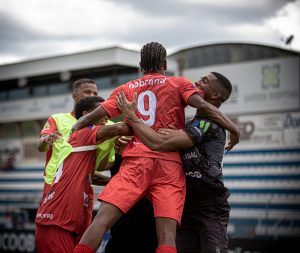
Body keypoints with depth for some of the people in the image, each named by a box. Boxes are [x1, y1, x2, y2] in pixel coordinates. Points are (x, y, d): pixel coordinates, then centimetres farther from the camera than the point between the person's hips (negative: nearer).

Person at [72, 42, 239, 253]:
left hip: (136, 161, 1)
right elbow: (202, 105, -1)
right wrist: (232, 127, 2)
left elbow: (96, 115, 17)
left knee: (103, 219, -7)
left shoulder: (126, 89, 20)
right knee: (167, 235, -8)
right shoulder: (179, 83, 15)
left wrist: (76, 127, 33)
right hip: (170, 164, -1)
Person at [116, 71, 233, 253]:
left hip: (210, 208, -9)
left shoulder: (208, 122, -14)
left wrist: (131, 115, -10)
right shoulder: (197, 123, 19)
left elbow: (159, 144, -22)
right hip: (188, 206, 9)